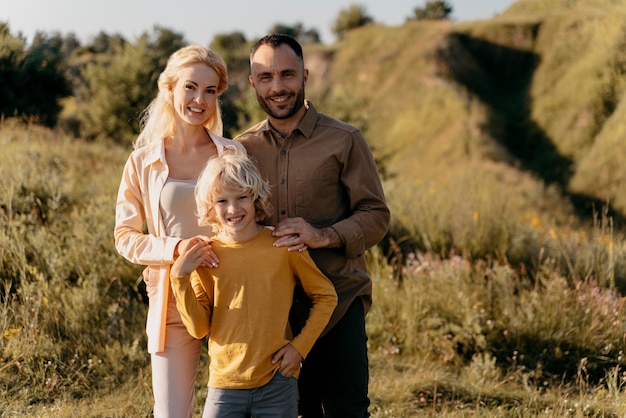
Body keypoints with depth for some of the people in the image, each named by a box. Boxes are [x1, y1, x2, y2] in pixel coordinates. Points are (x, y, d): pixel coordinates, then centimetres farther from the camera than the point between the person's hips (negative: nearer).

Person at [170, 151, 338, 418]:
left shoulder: (284, 246, -3)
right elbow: (199, 328, -2)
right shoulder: (205, 257, 0)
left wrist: (300, 346, -2)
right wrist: (180, 279, -11)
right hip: (225, 385, 1)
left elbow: (325, 296, 7)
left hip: (277, 386, -1)